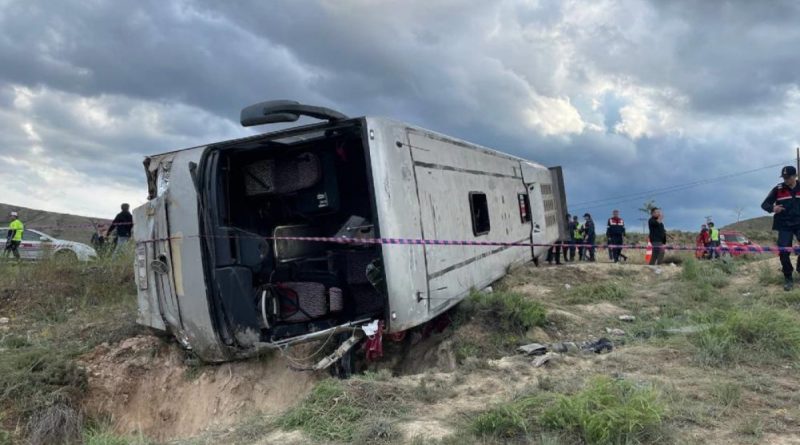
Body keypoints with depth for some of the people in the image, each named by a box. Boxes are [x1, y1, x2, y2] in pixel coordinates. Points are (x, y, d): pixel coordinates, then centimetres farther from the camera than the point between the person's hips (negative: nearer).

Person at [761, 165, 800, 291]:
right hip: (784, 226, -1)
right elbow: (764, 204, -1)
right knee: (784, 251, -8)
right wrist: (772, 208, -22)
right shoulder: (778, 189, -2)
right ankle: (788, 278, 5)